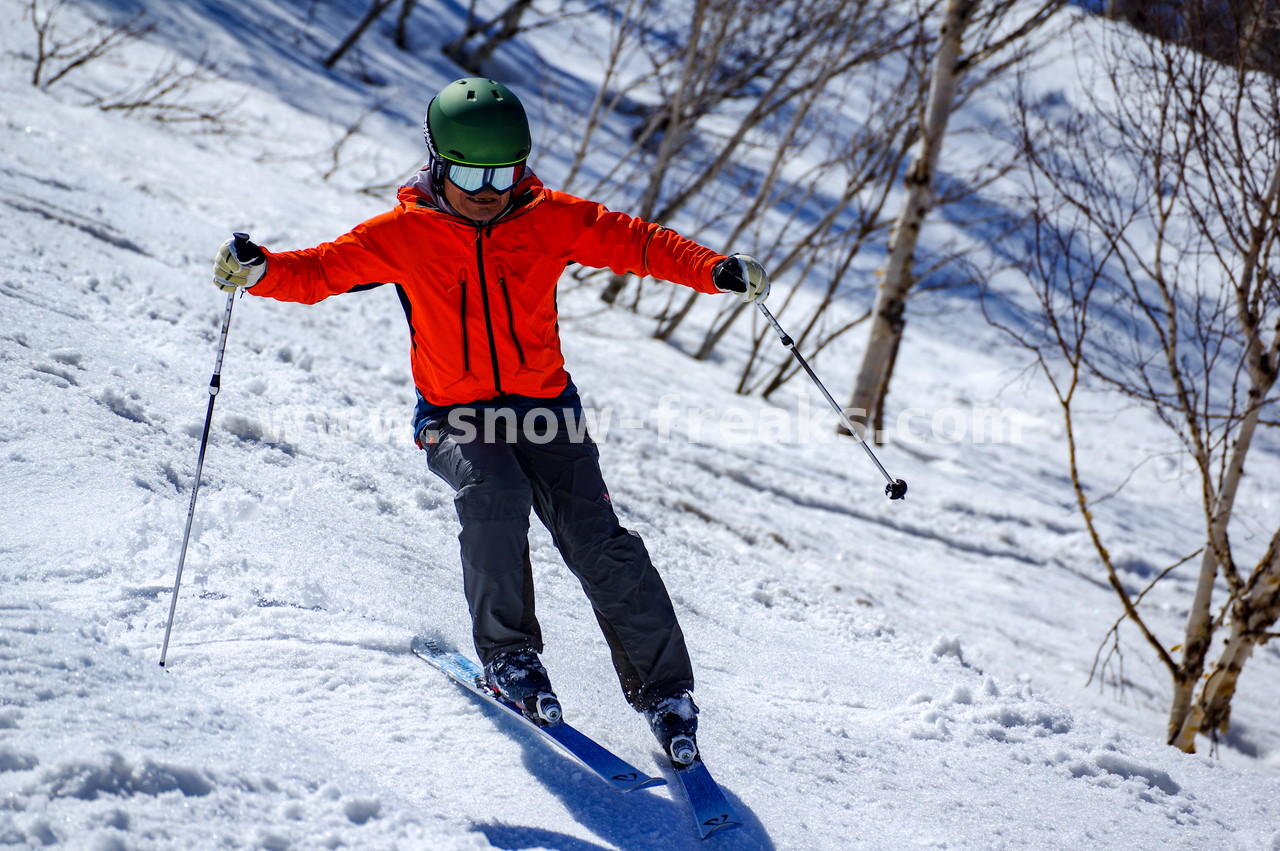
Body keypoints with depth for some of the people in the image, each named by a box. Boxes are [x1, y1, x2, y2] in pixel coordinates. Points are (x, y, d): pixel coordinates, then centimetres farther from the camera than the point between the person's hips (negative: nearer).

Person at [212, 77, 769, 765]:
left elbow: (634, 241, 2)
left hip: (545, 406, 1)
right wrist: (258, 269, -24)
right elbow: (320, 271, -4)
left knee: (598, 542, -13)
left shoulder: (552, 219, -1)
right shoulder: (402, 235, -4)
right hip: (453, 418, -1)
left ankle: (663, 689, 0)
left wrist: (714, 270, -12)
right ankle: (507, 651, -12)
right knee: (494, 497, -33)